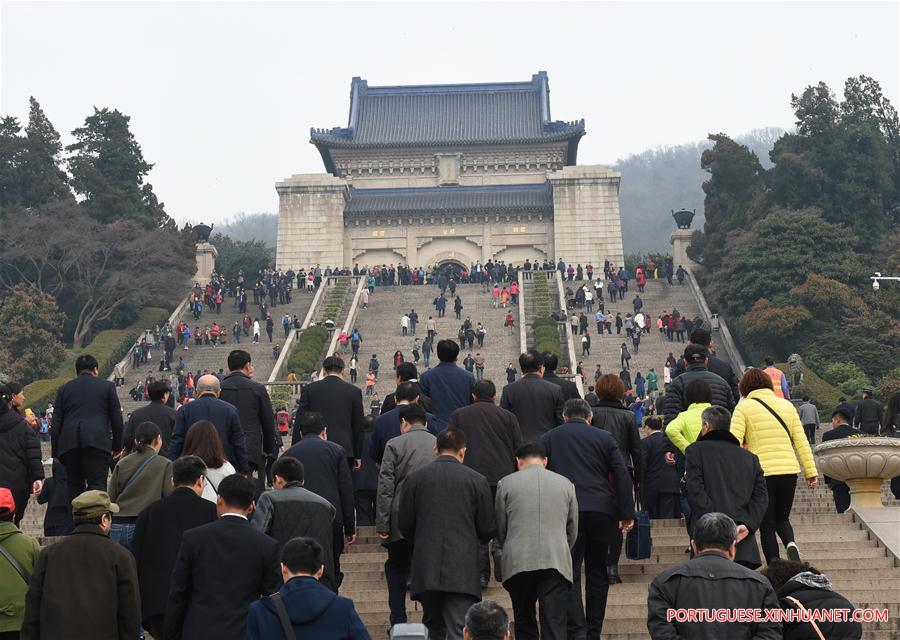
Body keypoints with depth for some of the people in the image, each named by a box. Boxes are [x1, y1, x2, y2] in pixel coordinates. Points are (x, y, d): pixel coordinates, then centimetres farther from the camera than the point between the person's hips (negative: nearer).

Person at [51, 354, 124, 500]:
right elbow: (117, 418, 8)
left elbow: (56, 422, 12)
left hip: (69, 443, 2)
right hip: (98, 441, -2)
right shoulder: (107, 386, 11)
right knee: (97, 484, -7)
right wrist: (117, 446, 14)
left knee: (74, 486, 8)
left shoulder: (64, 388, 17)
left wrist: (55, 452, 14)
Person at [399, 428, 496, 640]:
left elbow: (405, 526, 7)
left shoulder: (416, 477, 3)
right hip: (463, 570, -2)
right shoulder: (476, 480, -1)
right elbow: (487, 530, 3)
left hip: (426, 568, 2)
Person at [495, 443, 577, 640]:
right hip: (556, 562, 0)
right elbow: (573, 530, 15)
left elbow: (500, 529, 8)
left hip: (518, 562, 0)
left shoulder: (506, 483, 5)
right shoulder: (565, 484, 10)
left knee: (524, 623, 14)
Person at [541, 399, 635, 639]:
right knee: (598, 573, 12)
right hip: (601, 511, 1)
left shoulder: (548, 438, 11)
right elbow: (622, 476, 2)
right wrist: (627, 513, 3)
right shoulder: (604, 438, 9)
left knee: (569, 575, 0)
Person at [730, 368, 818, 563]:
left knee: (767, 526, 7)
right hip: (789, 472, 4)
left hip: (761, 473, -3)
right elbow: (801, 441, 9)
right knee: (782, 519, 20)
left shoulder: (744, 407, 0)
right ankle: (790, 544, -9)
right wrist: (811, 472, 11)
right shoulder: (787, 405, 12)